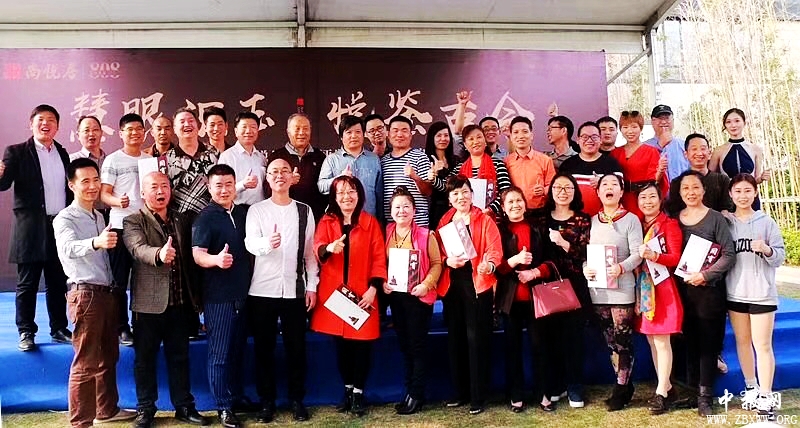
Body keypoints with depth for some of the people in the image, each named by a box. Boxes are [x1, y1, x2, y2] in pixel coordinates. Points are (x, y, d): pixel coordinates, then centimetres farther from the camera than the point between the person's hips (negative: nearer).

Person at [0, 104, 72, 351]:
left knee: (58, 283, 11)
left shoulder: (62, 154, 12)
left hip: (61, 226, 4)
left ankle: (59, 330, 21)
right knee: (27, 284, 4)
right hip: (31, 228, -4)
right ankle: (26, 333, 14)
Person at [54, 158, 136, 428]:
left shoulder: (99, 217, 14)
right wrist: (96, 242, -51)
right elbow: (68, 249, -32)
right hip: (85, 294, -8)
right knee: (86, 363, -3)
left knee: (109, 357, 17)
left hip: (108, 292, 8)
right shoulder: (65, 219, -11)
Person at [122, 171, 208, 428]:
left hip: (180, 302, 4)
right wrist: (159, 254, -43)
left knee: (180, 357, 12)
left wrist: (195, 297, 9)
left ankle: (184, 407, 22)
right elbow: (138, 248, -23)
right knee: (145, 358, 8)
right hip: (148, 303, -4)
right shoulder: (133, 222, -4)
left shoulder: (181, 221, 11)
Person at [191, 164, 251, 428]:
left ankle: (236, 396, 29)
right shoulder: (205, 218, -9)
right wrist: (216, 259, -37)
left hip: (243, 292, 6)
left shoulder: (244, 213, 8)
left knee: (238, 349, 15)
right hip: (218, 295, -6)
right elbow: (197, 255, -19)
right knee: (220, 353, 1)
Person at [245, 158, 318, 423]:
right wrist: (267, 243, -36)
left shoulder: (304, 211, 7)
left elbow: (310, 252, 7)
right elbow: (250, 243, -14)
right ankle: (267, 402, 19)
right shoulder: (256, 210, 2)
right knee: (264, 348, 7)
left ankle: (297, 400, 20)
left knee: (296, 347, 7)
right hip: (262, 290, -1)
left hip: (295, 290, 1)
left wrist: (312, 286, 2)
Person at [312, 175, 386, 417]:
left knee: (361, 342, -2)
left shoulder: (371, 223, 3)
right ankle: (347, 390, 22)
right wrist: (329, 248, -33)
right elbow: (316, 249, -9)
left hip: (362, 293, -1)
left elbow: (379, 257, -1)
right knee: (341, 343, 8)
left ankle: (358, 392, 11)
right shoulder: (326, 222, 6)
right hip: (334, 293, 2)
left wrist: (373, 288, -12)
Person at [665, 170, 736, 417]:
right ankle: (690, 390, 19)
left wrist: (705, 275, -17)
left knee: (707, 343, 1)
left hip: (709, 289, -3)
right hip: (682, 289, 3)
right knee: (689, 341, 8)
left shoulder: (715, 218, -4)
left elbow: (729, 255, -9)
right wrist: (678, 277, -2)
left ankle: (705, 396, 7)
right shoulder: (674, 218, 7)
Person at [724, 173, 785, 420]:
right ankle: (751, 388, 26)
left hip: (762, 293, -3)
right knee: (742, 341, 12)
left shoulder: (766, 222, 0)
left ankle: (766, 398, 2)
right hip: (735, 292, 3)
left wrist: (766, 250, -19)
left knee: (762, 345, -3)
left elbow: (781, 256, -1)